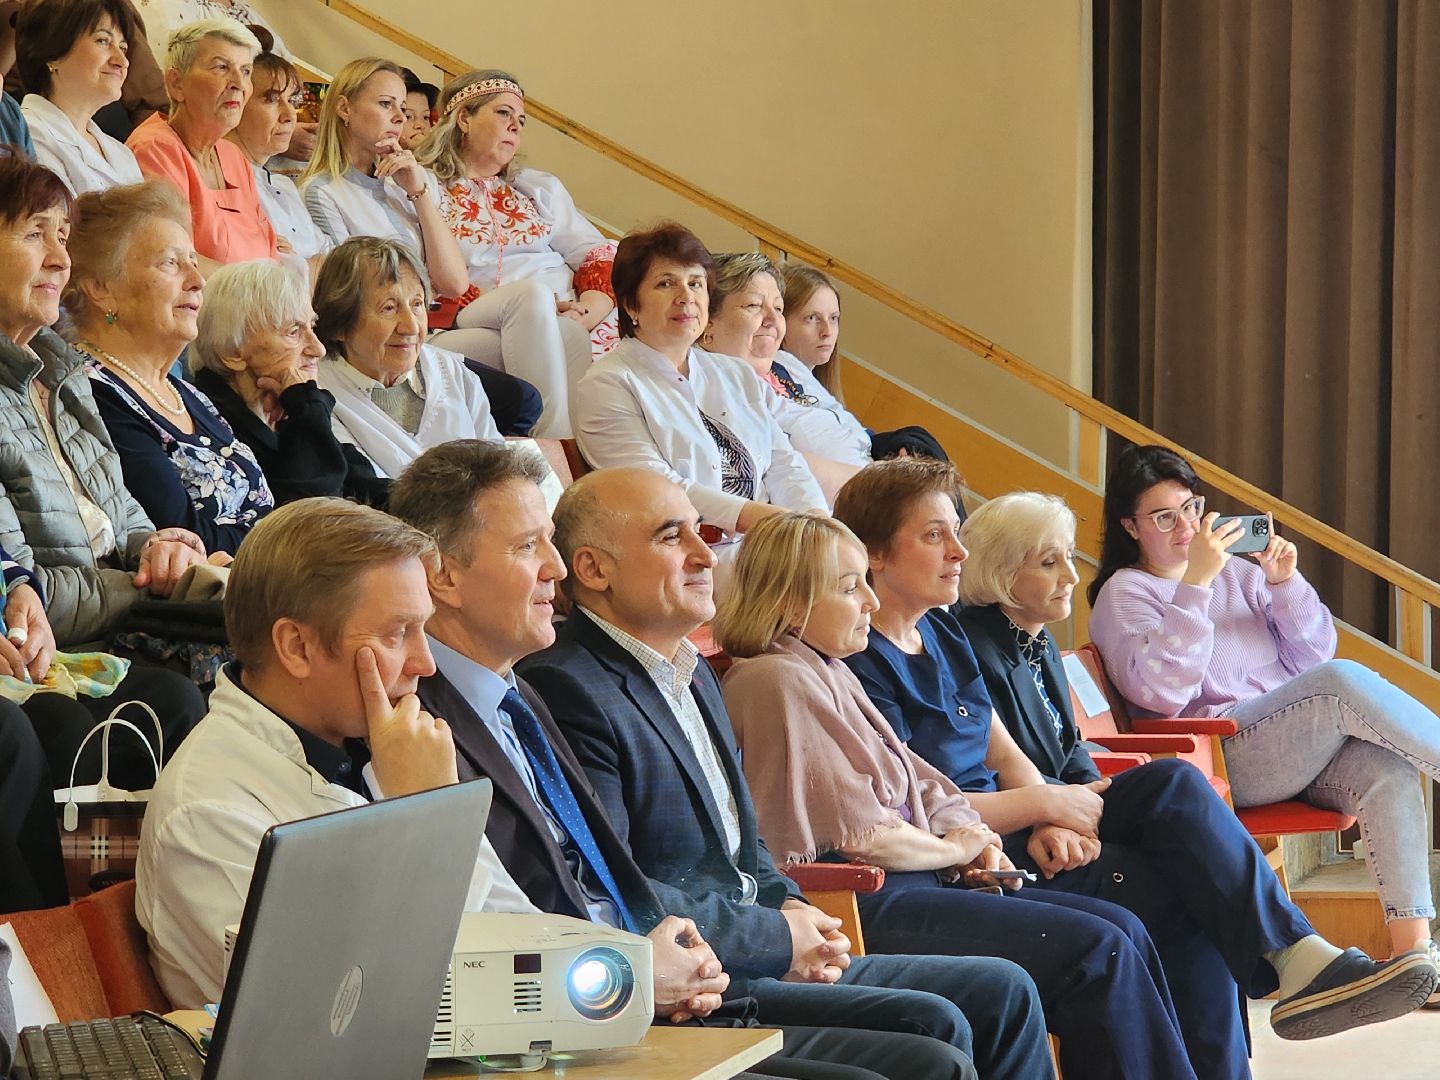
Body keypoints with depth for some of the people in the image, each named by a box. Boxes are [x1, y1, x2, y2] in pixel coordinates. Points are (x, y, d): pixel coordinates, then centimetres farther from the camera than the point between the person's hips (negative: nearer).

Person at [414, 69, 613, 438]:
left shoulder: (539, 187, 28)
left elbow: (600, 257, 19)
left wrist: (588, 310, -6)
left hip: (565, 321, 4)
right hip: (473, 328, -3)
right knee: (532, 293, -36)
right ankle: (556, 437, -41)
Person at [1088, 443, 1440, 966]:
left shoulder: (1238, 571, 24)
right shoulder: (1124, 594, 9)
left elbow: (1314, 656, 19)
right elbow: (1160, 691, -11)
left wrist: (1286, 585, 3)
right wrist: (1197, 581, -15)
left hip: (1303, 747, 5)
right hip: (1223, 757, -5)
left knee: (1387, 768, -29)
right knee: (1343, 681, -30)